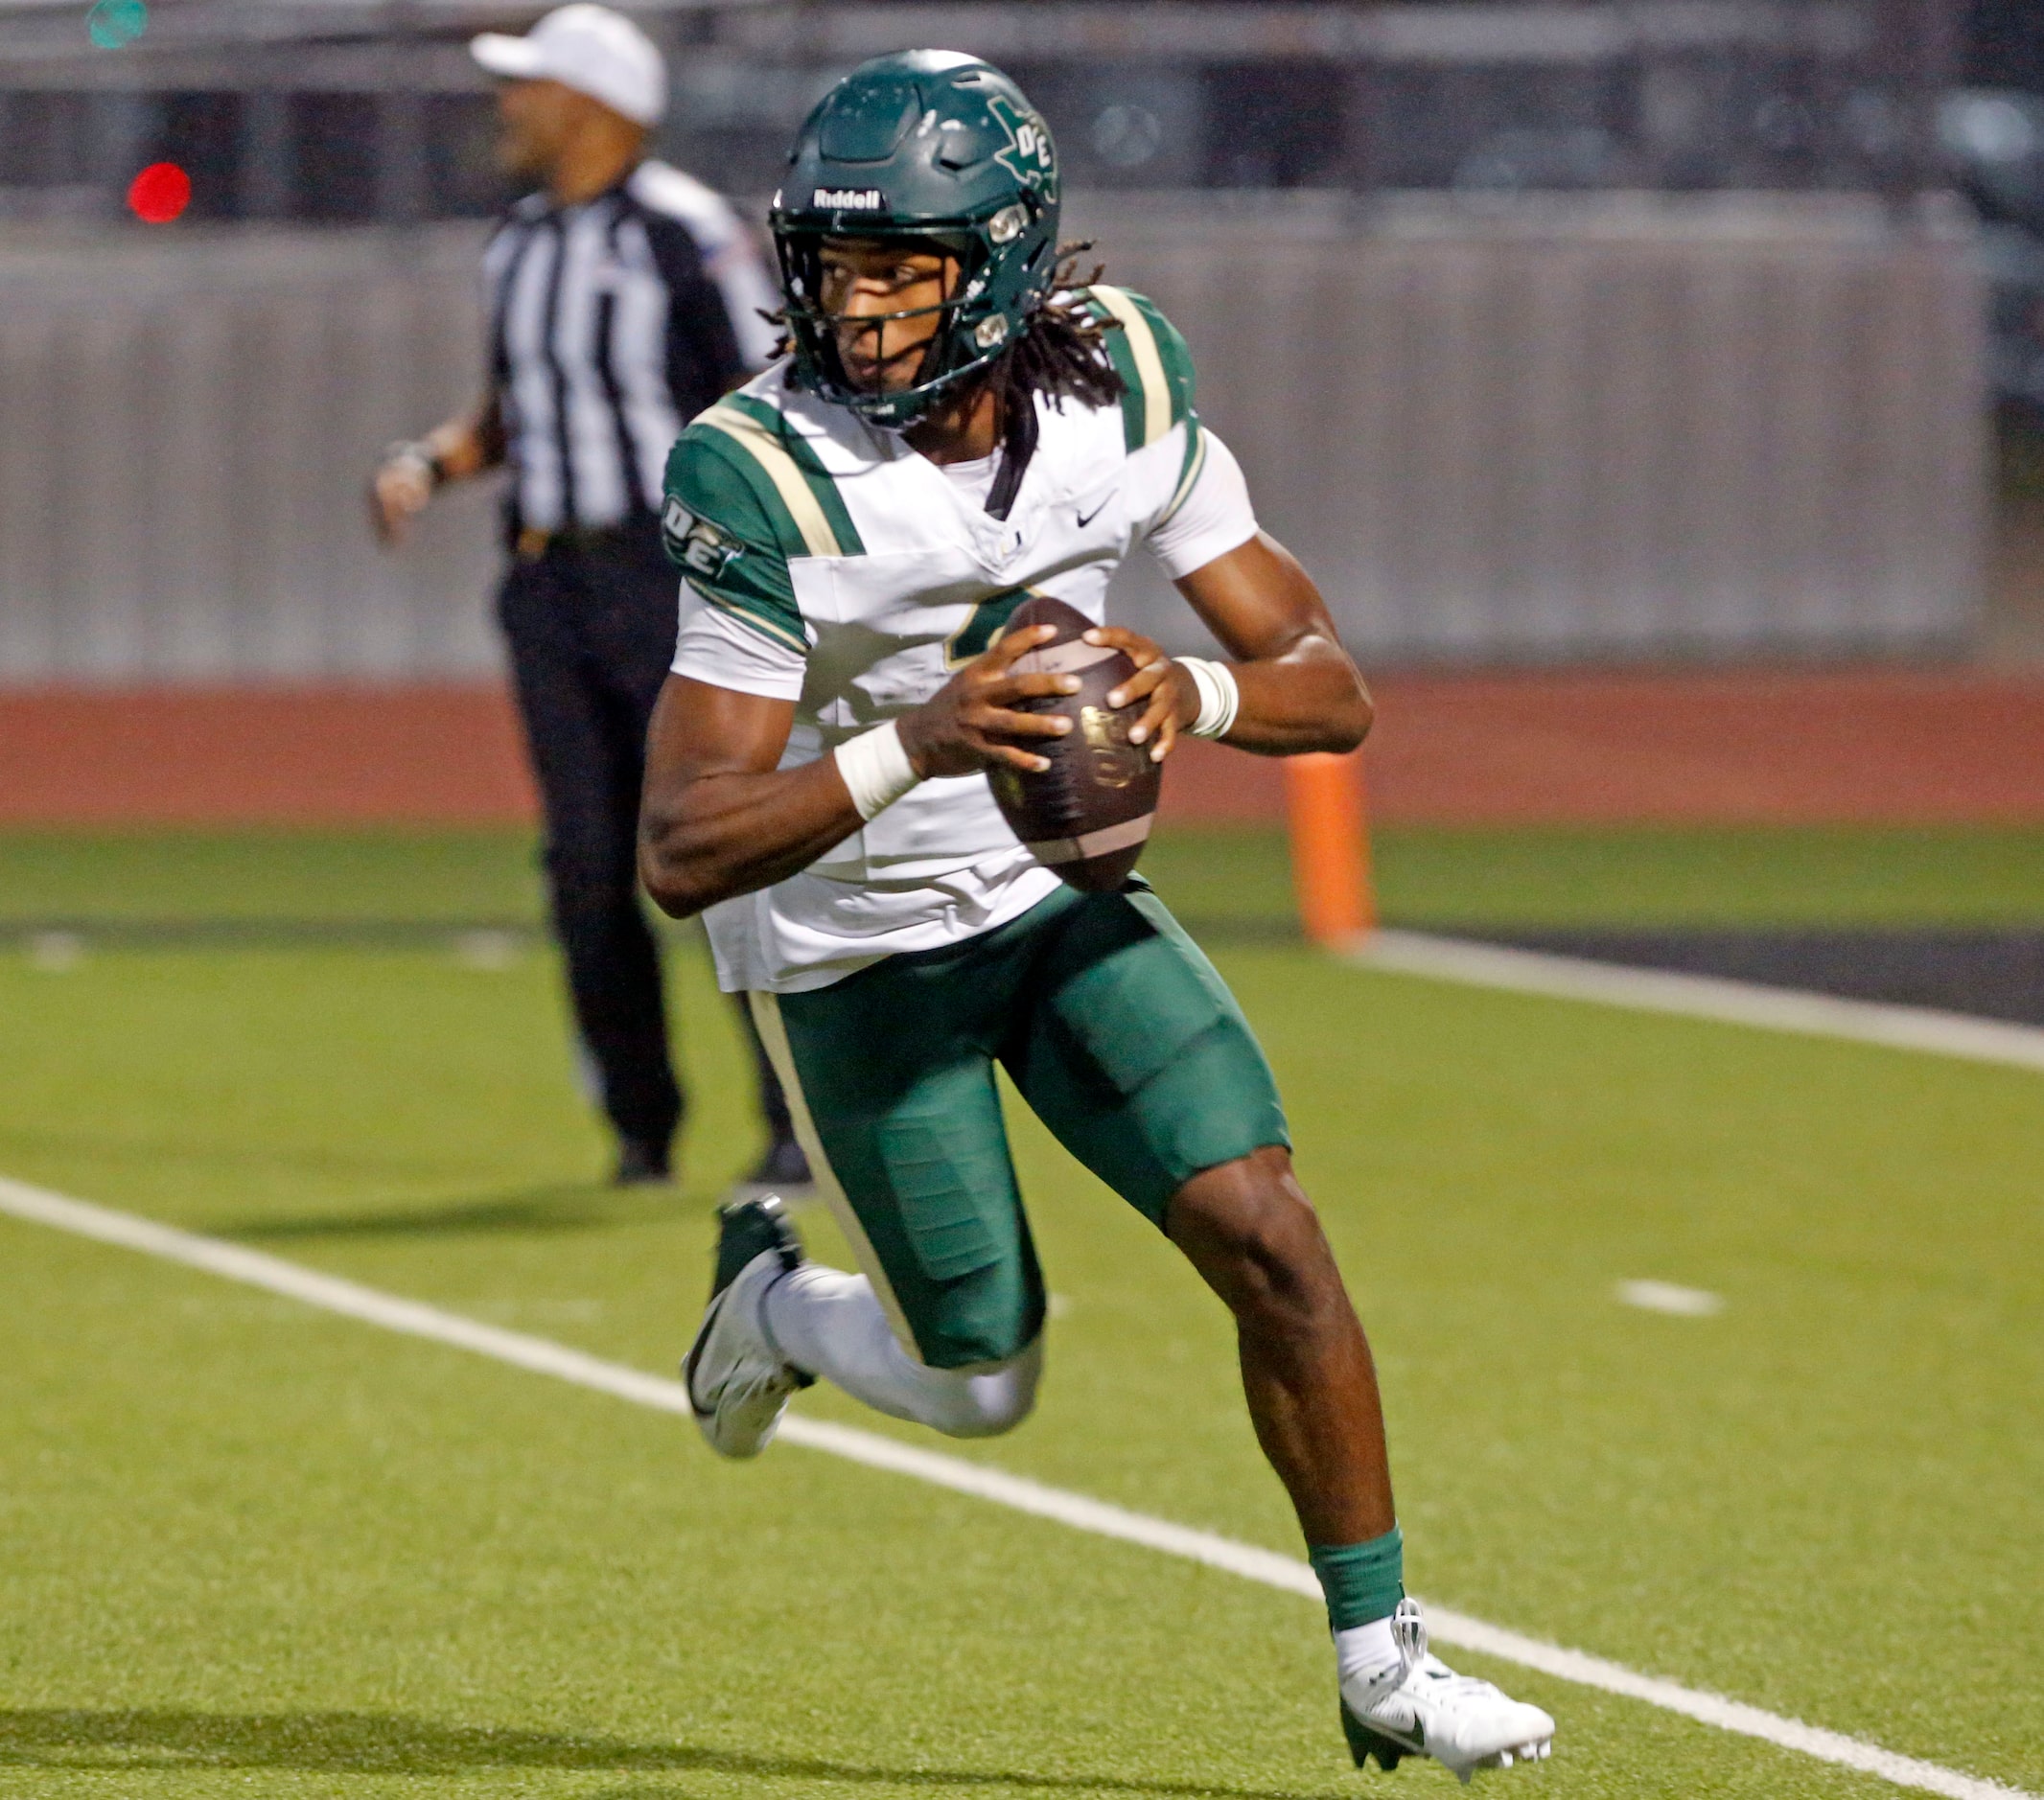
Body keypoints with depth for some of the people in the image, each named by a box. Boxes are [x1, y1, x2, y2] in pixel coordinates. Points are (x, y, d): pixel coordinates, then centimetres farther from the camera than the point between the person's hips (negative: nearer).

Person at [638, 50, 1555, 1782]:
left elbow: (1329, 686, -7)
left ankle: (1381, 1657, 1)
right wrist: (914, 746, -43)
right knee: (981, 1386, 3)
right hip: (852, 949, -3)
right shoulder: (765, 479, -26)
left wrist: (1195, 694, -30)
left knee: (1270, 1240, -11)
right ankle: (777, 1299, 36)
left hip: (1063, 897, 4)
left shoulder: (1121, 376, -12)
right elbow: (683, 852, -29)